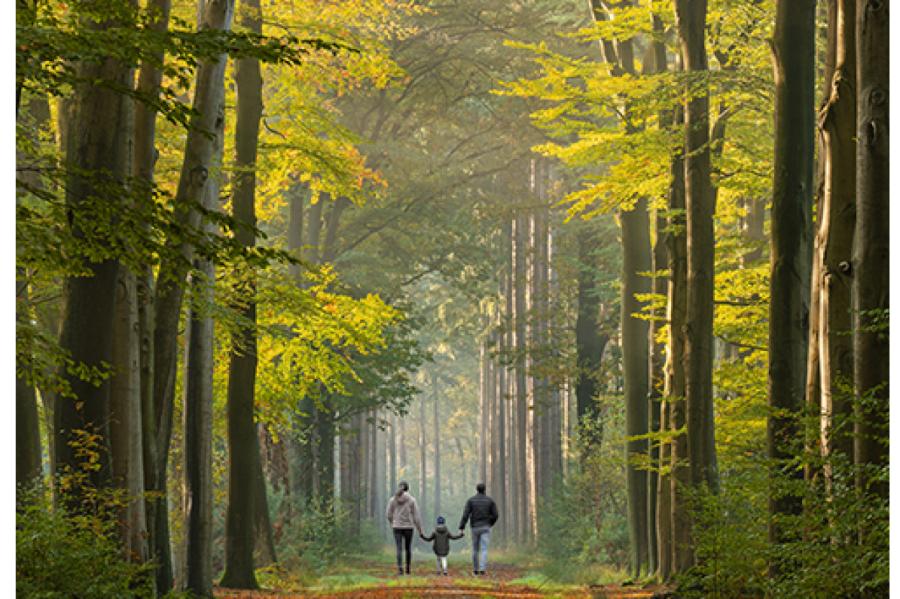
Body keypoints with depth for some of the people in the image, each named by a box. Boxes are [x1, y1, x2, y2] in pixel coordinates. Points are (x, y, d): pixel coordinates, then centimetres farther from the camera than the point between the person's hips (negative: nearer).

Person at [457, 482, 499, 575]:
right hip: (485, 528, -1)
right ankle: (482, 569, -26)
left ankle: (475, 570, 24)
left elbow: (465, 514, -11)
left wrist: (461, 528, -10)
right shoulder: (490, 500, 0)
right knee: (484, 549, -7)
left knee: (475, 549, 17)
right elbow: (495, 515, 0)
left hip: (475, 528, 1)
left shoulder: (471, 500, -2)